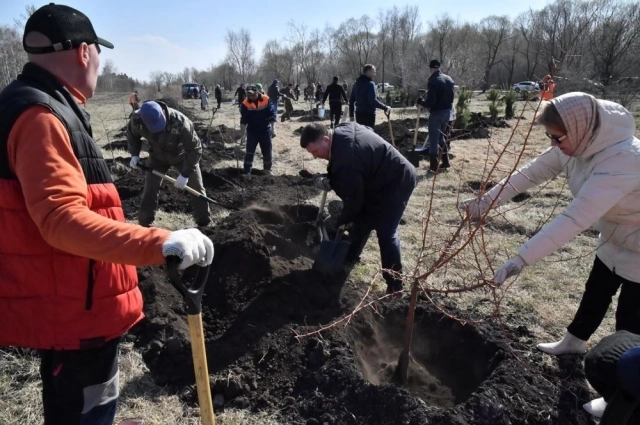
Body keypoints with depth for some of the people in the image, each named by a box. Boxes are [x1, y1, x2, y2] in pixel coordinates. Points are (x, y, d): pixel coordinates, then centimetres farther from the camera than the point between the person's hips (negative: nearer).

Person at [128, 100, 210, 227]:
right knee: (149, 190, 0)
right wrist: (135, 154, -14)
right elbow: (132, 135, -2)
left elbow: (195, 148, -32)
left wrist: (185, 174, -33)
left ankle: (205, 224, 17)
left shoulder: (180, 122, -41)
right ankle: (144, 225, 14)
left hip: (182, 155, -2)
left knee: (196, 189, 3)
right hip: (157, 156, 2)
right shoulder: (137, 120, -28)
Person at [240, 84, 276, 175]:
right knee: (249, 152, -2)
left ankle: (267, 170, 30)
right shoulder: (245, 104, -12)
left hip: (265, 130, 1)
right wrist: (243, 132, -17)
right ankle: (247, 173, 4)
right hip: (252, 131, -1)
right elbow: (243, 118, -11)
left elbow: (272, 113, -6)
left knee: (267, 151, 11)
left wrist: (272, 127, -9)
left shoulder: (266, 100, -12)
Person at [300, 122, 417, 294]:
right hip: (381, 178, 10)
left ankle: (395, 285, 1)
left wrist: (342, 222, -8)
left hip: (396, 182, -10)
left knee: (385, 232, -10)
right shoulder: (341, 132, -5)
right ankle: (350, 258, 37)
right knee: (362, 221, 18)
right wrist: (329, 180, 1)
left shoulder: (346, 157, -34)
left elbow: (353, 198, -25)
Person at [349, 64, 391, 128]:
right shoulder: (370, 83, -13)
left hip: (359, 113, 8)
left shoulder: (356, 83, 12)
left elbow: (351, 100, 15)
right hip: (368, 114, -8)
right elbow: (373, 101, -22)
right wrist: (385, 108, -15)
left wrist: (351, 114, 20)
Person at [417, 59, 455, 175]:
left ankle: (434, 168, -2)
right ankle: (445, 162, 27)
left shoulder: (433, 81, -18)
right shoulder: (449, 79, 9)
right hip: (447, 111, 8)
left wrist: (420, 102, -5)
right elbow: (451, 97, 15)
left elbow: (430, 102, -22)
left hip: (437, 113, -8)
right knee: (441, 137, 22)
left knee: (434, 140, -3)